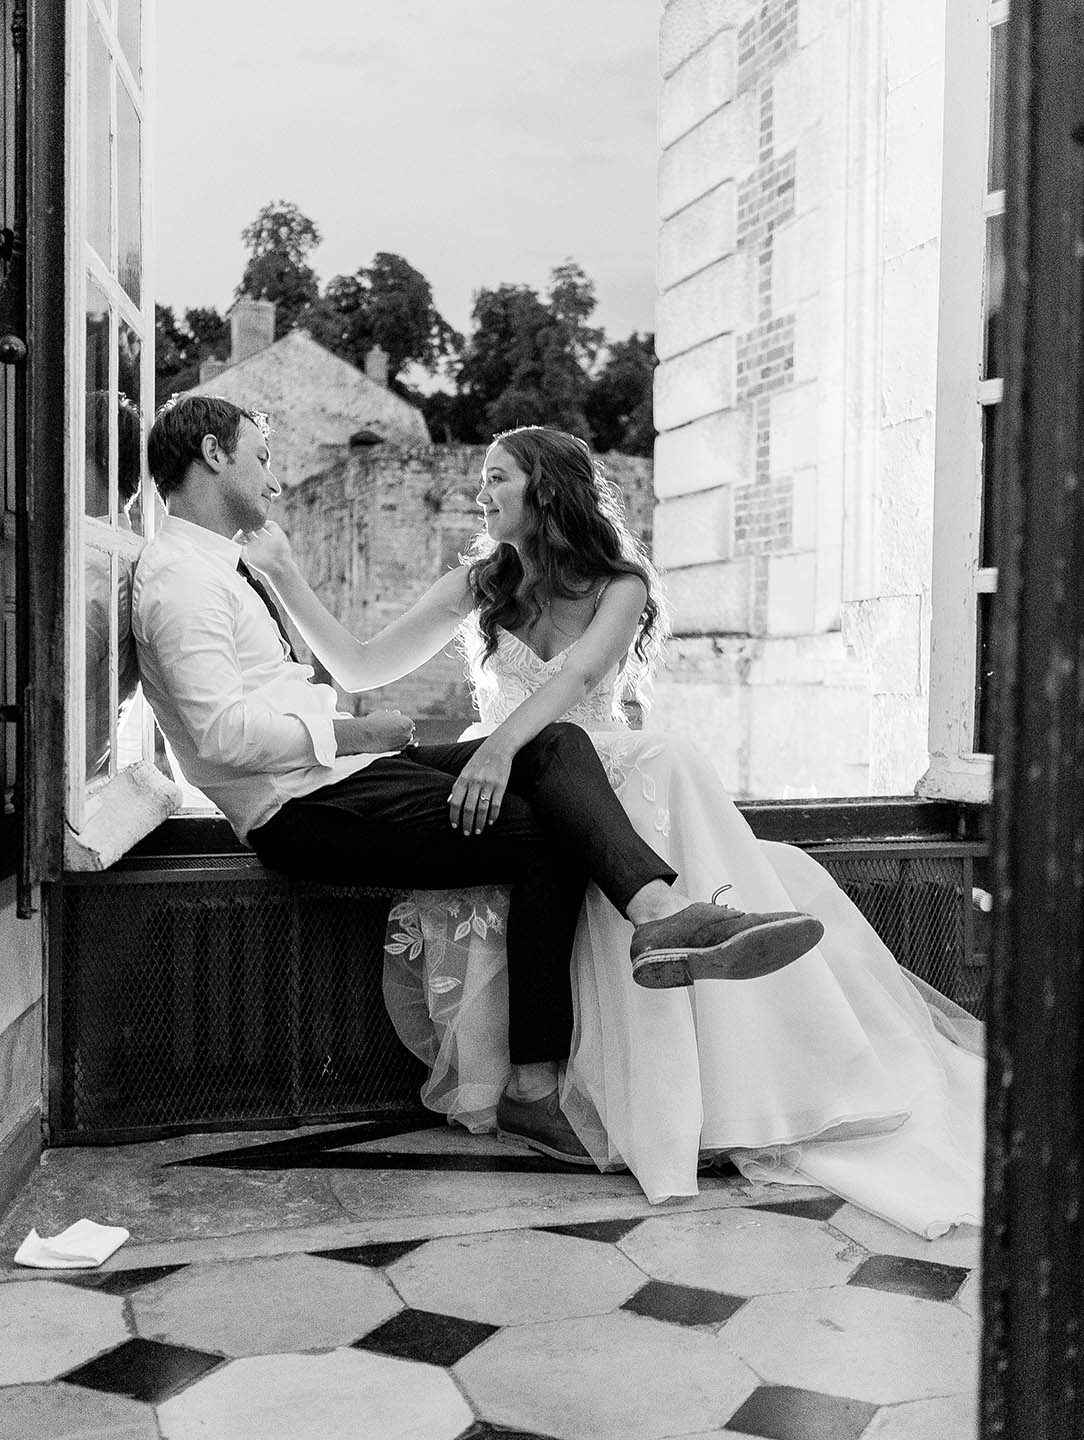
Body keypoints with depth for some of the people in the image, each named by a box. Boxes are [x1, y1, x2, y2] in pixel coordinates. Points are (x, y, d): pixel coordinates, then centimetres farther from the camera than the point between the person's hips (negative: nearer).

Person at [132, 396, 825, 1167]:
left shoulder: (231, 570, 25)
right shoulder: (178, 577, -7)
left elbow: (359, 667, 26)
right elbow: (224, 734, -20)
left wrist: (464, 595, 21)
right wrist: (356, 731, -13)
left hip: (344, 765, 9)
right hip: (302, 811, -9)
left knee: (557, 742, -13)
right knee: (546, 835, -17)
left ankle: (662, 912, -33)